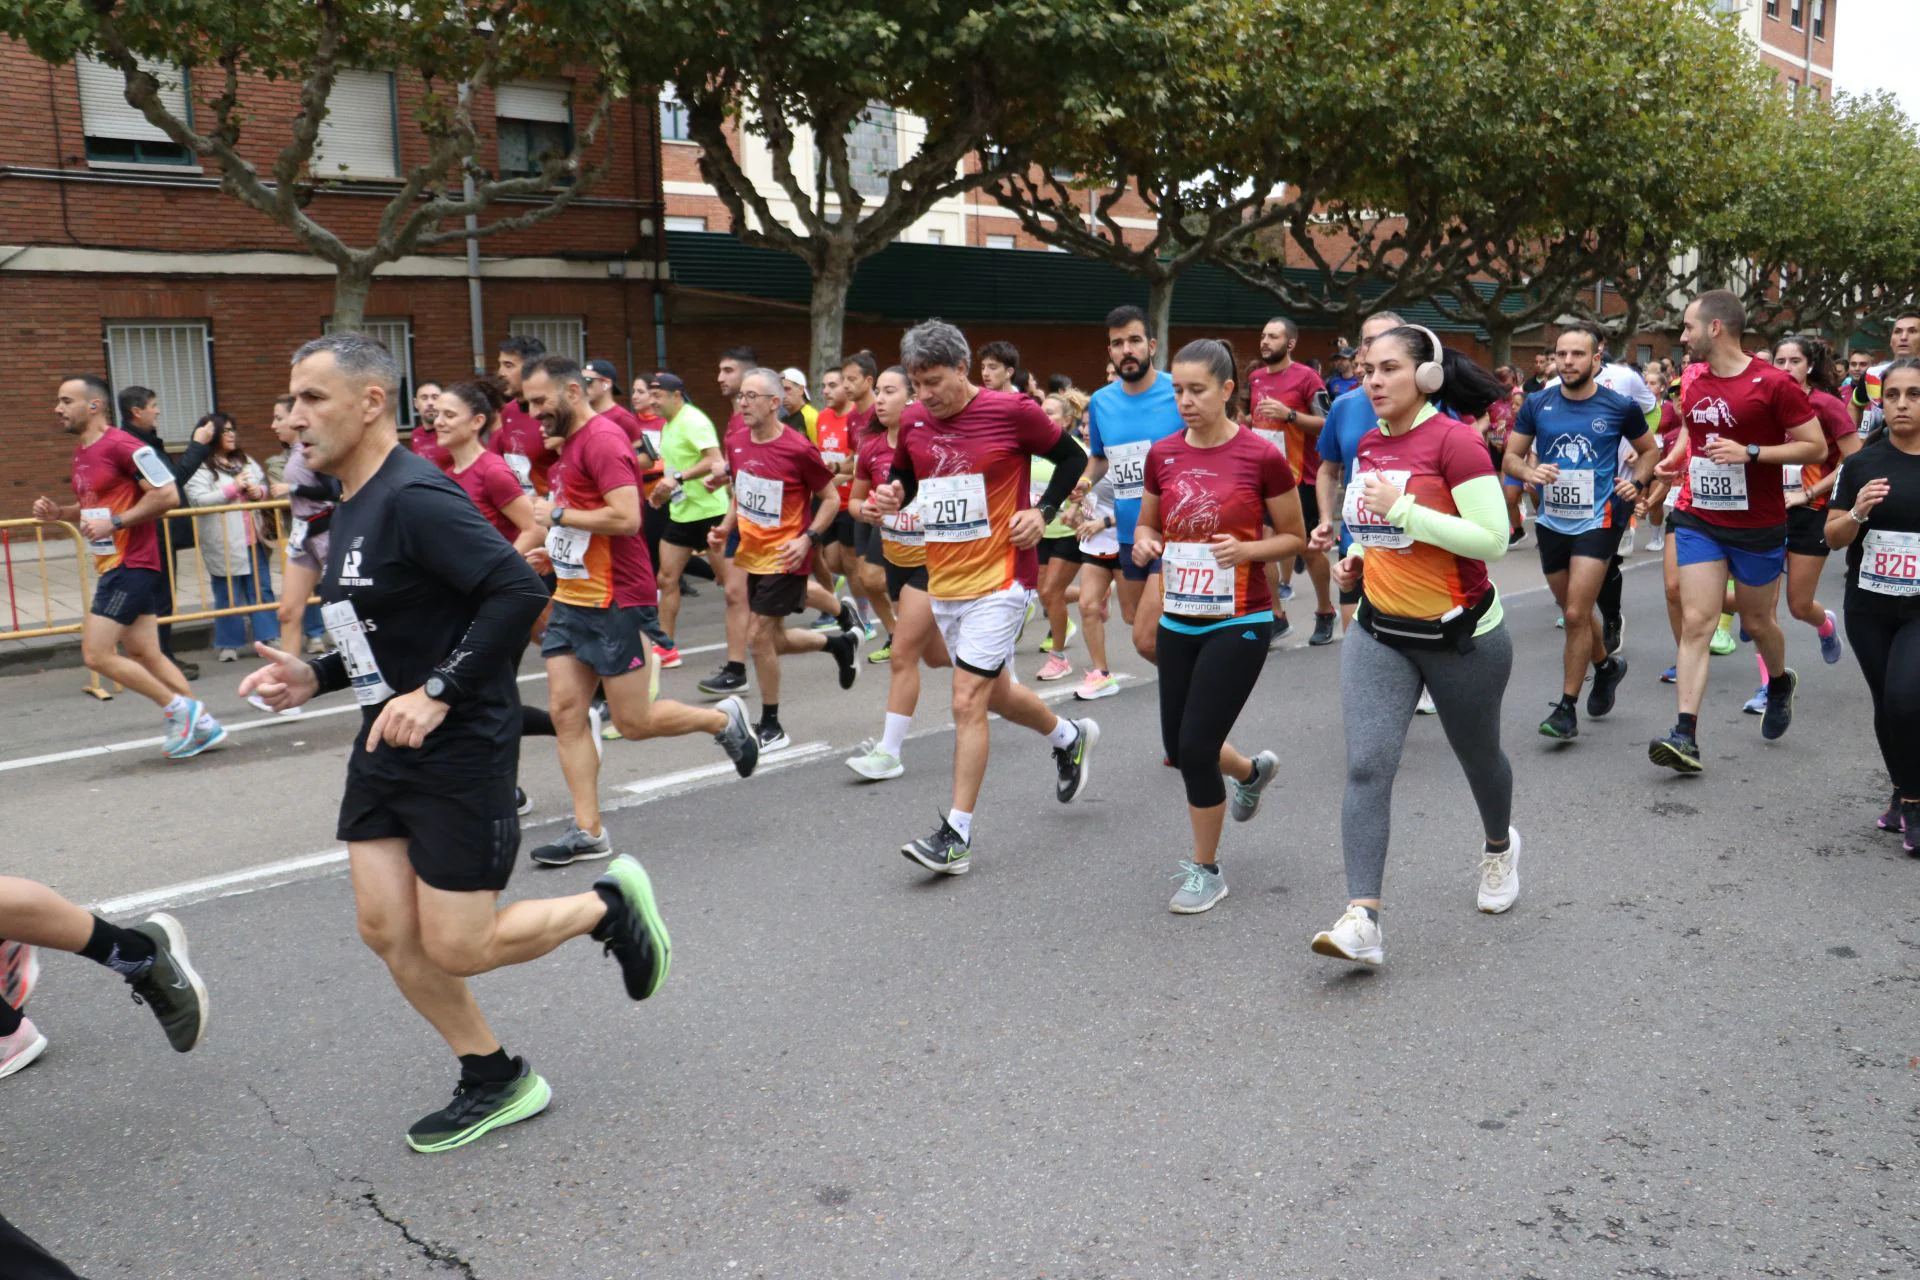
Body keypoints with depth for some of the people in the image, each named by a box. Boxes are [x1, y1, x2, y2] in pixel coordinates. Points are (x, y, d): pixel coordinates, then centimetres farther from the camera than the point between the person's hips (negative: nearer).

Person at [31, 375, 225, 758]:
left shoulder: (122, 446, -15)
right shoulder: (81, 453, 14)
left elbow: (167, 495, -20)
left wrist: (114, 523, -21)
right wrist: (57, 512, 8)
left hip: (131, 566, -10)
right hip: (111, 567, 10)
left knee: (96, 655, -9)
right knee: (144, 654, 11)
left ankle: (178, 708, 2)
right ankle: (202, 725, 17)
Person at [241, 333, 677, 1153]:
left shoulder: (414, 497, -19)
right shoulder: (351, 505, 11)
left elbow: (520, 591, -29)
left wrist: (438, 692, -27)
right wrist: (313, 678, 7)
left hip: (460, 748, -9)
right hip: (387, 746, 9)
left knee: (456, 949, -3)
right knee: (386, 931, 8)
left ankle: (609, 906, 21)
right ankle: (496, 1082, 25)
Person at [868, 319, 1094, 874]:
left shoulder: (1011, 411, -11)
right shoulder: (912, 421, 3)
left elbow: (1074, 459, 1)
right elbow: (903, 474, 20)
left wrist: (1042, 512, -11)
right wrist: (893, 493, -3)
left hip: (999, 579, -7)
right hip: (942, 582, 7)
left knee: (967, 702, -11)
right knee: (995, 693, 20)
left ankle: (957, 836, -4)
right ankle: (1070, 736, 48)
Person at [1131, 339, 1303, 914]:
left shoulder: (1262, 456, -11)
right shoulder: (1163, 454, 2)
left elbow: (1295, 537, -1)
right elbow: (1146, 524, 15)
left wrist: (1246, 548, -19)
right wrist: (1145, 541, -8)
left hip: (1239, 622, -5)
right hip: (1179, 621, 5)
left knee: (1195, 747, -9)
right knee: (1178, 747, 11)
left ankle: (1206, 870, 14)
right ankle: (1253, 771, 47)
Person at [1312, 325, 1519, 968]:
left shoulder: (1455, 440, -15)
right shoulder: (1368, 444, 5)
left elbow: (1492, 540, -21)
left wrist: (1401, 510, -25)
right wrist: (1359, 556, 3)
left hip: (1460, 635, -5)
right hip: (1379, 631, 5)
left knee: (1478, 755, 18)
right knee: (1366, 766, -12)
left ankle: (1500, 846, 50)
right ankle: (1362, 920, -15)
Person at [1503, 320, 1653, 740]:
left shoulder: (1620, 407, -4)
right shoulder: (1537, 405, 0)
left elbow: (1648, 451, 12)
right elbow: (1510, 458, 5)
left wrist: (1636, 482, -6)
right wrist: (1529, 472, -16)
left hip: (1598, 520, -4)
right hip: (1552, 520, 4)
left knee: (1576, 614, -11)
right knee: (1573, 610, 18)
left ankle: (1567, 707, -1)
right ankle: (1606, 665, 46)